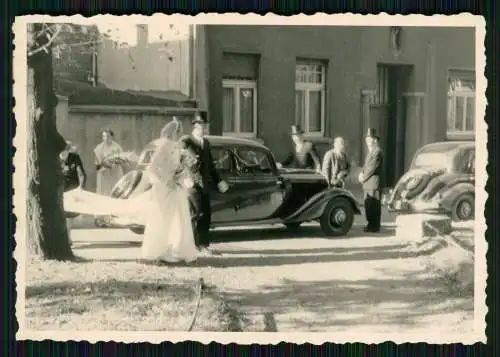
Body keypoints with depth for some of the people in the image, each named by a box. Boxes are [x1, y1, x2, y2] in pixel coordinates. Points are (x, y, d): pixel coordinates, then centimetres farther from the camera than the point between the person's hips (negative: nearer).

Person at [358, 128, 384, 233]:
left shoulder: (377, 151, -9)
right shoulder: (369, 152, 22)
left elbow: (372, 167, -16)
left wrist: (363, 177, -9)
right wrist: (361, 174, 2)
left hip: (374, 183, -9)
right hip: (367, 184, 9)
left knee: (374, 205, -7)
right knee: (368, 204, 10)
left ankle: (375, 226, -5)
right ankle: (371, 224, 16)